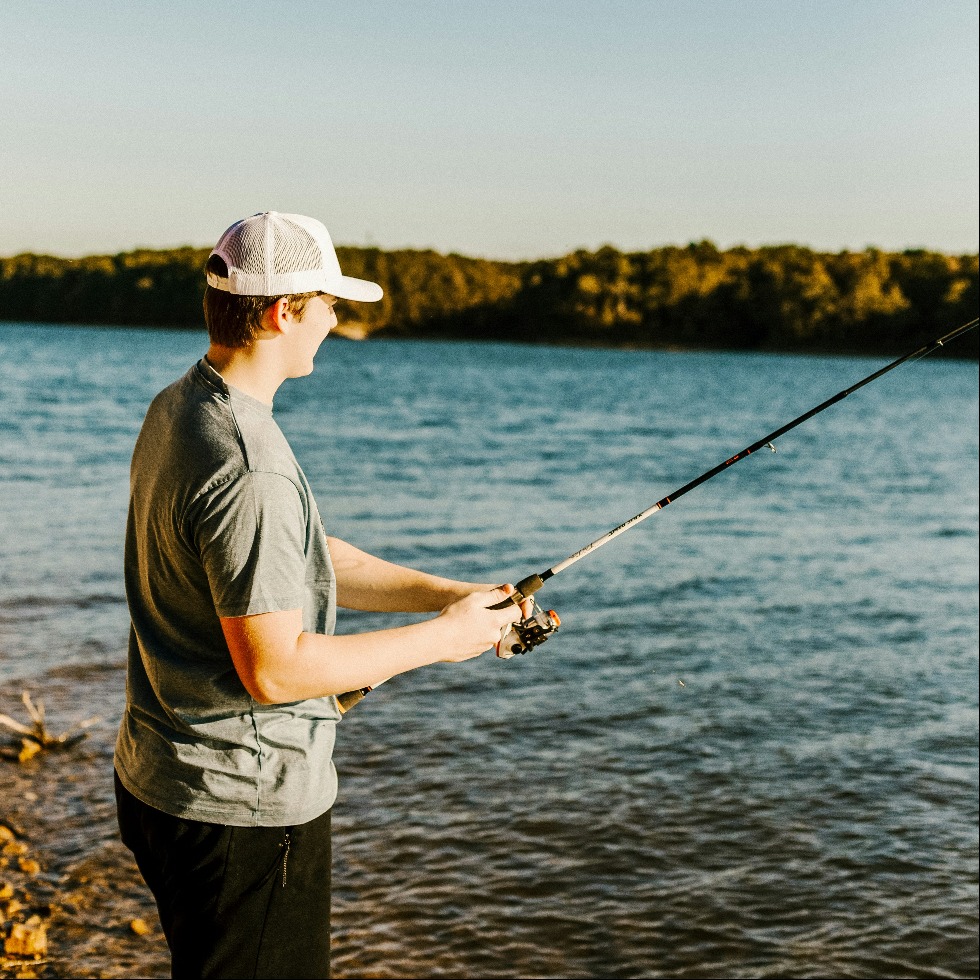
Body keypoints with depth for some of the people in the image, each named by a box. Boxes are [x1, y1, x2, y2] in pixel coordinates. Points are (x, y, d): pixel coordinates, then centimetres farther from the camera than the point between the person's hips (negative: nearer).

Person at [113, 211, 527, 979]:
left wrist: (450, 593, 5)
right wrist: (438, 637, -15)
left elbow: (302, 561, 12)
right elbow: (274, 670, -26)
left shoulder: (175, 410, 6)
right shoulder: (248, 473, -27)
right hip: (244, 807, -10)